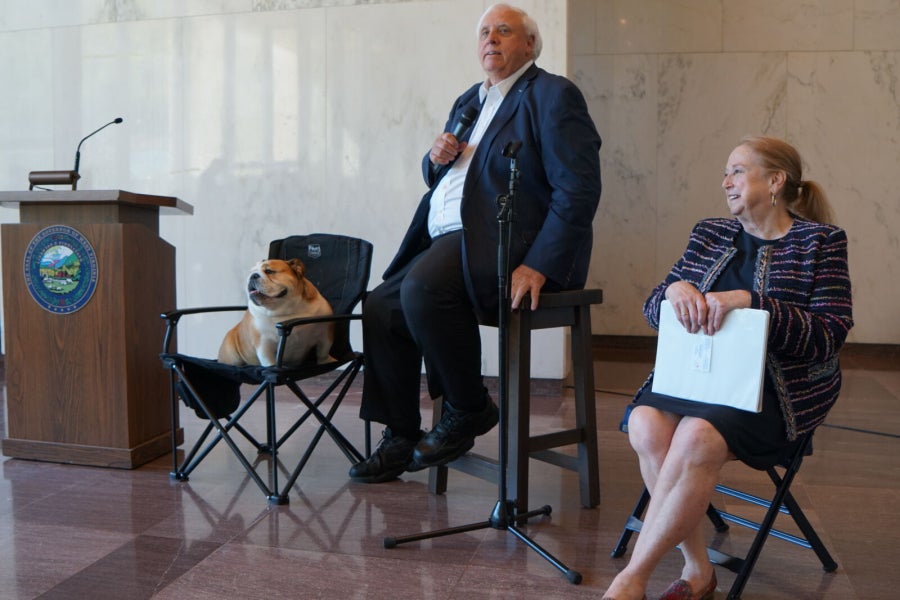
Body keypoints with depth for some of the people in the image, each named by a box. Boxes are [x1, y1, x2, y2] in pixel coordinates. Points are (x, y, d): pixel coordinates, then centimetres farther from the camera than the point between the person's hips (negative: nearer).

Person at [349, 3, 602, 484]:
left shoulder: (553, 96, -4)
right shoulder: (468, 101, 22)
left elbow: (578, 190, -16)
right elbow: (437, 180, 29)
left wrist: (539, 267, -24)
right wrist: (436, 158, 4)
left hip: (505, 246, -9)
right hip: (447, 244, 9)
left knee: (423, 289, -31)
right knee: (380, 308, -1)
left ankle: (468, 409, -9)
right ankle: (400, 439, 10)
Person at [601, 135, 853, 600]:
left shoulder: (821, 242, 3)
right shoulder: (709, 233, 15)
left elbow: (829, 335, -9)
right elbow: (652, 309, 12)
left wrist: (750, 301, -22)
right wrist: (675, 289, -12)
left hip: (779, 384, -4)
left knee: (697, 436, -33)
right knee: (646, 426, -27)